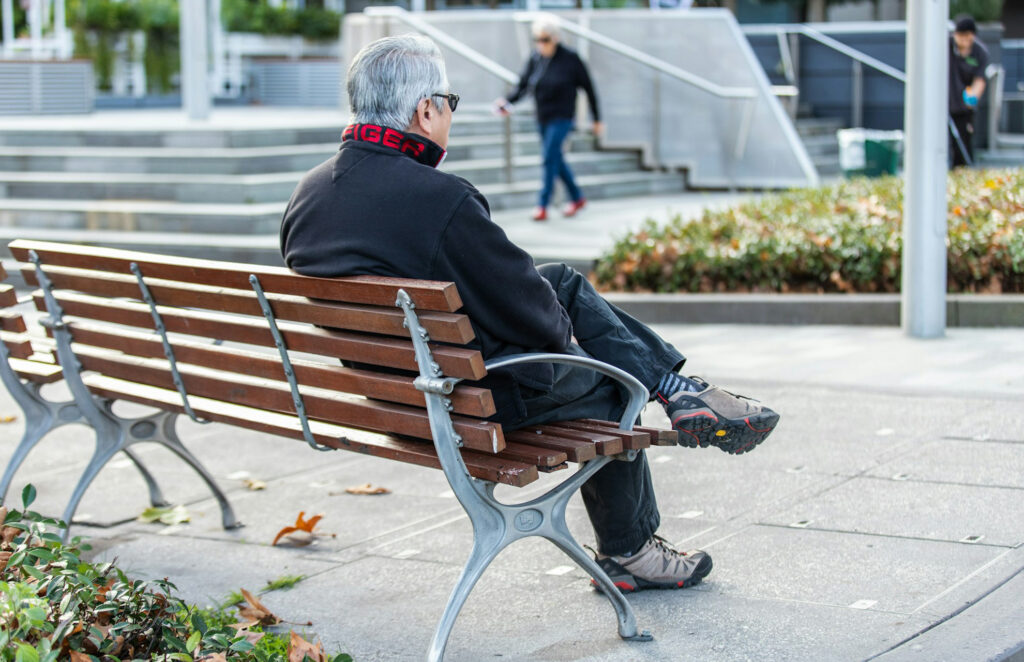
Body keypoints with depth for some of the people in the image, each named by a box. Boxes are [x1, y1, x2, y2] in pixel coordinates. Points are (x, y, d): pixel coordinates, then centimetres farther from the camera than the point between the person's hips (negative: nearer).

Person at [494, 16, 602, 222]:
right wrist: (508, 101, -17)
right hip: (542, 118, 6)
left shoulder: (570, 59, -9)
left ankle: (543, 206, -8)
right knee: (556, 159, 14)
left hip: (561, 118, -6)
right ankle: (577, 197, 31)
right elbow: (522, 85, 3)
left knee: (549, 158, -12)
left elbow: (588, 88, -3)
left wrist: (597, 120, 0)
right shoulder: (535, 59, 2)